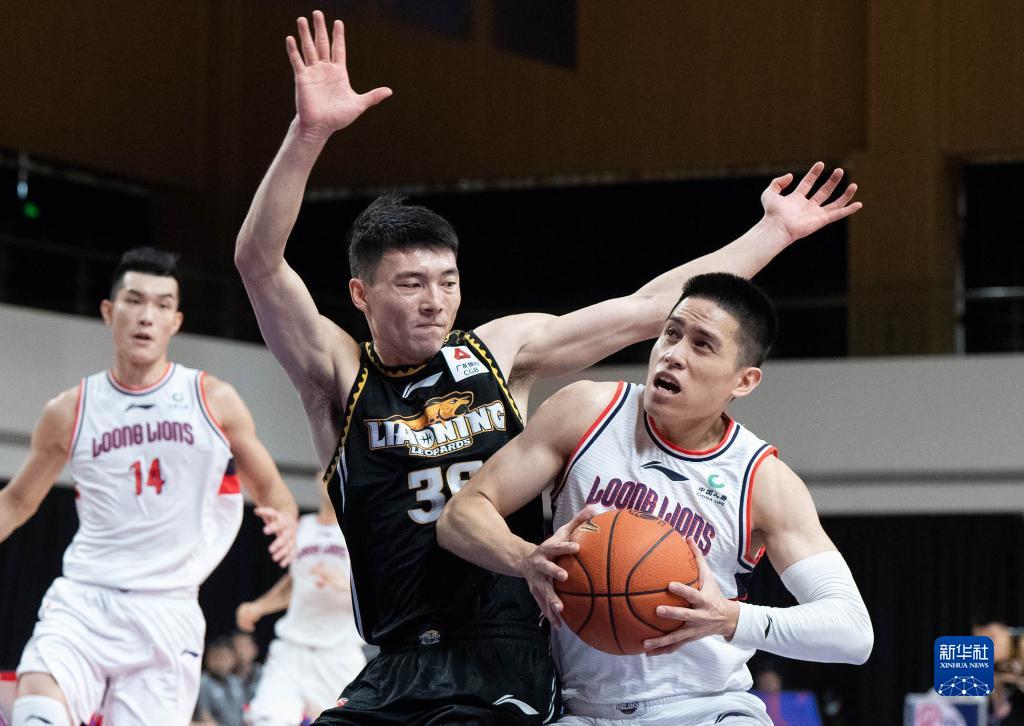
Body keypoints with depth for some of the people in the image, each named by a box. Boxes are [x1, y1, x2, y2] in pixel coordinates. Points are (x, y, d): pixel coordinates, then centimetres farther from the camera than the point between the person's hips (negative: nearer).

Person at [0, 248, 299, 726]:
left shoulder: (214, 400, 4)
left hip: (168, 612, 0)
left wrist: (283, 520, -11)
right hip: (83, 598, 0)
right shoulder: (69, 412, 6)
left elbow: (269, 487, 11)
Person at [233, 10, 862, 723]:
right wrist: (310, 134, -28)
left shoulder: (502, 349, 8)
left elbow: (647, 309, 14)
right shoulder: (339, 375, 1)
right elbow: (259, 261, -14)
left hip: (507, 667, 0)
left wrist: (775, 230, 15)